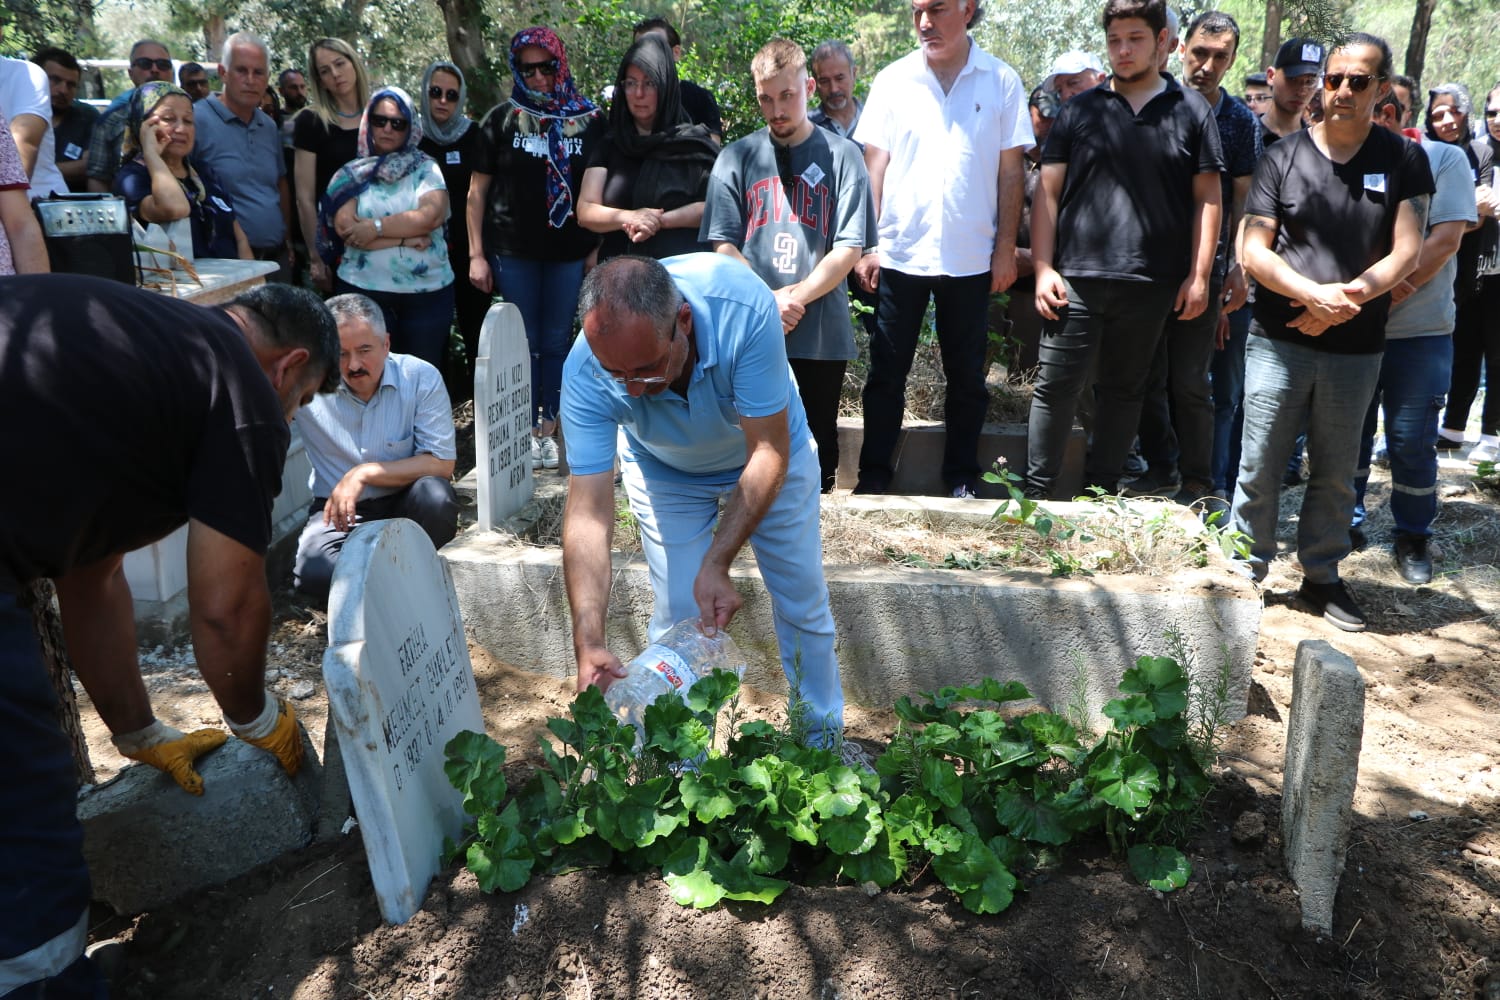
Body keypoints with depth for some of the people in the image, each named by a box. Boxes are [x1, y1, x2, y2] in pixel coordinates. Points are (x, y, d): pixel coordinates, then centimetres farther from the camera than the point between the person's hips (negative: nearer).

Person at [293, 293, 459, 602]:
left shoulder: (421, 378, -10)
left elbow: (441, 464, -14)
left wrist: (364, 473, -20)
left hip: (405, 506, 0)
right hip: (338, 509, 0)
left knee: (436, 495, -35)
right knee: (313, 573, -32)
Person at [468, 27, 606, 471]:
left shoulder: (589, 119, 3)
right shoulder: (502, 118, 2)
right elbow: (478, 190, 3)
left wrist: (599, 248, 0)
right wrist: (476, 254, -3)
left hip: (569, 250, 1)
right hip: (513, 250, -1)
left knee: (556, 342, 8)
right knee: (522, 342, 4)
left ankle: (548, 430, 18)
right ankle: (526, 431, 14)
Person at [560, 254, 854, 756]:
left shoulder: (742, 306, -41)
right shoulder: (586, 373, -35)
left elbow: (769, 451, -34)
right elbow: (588, 513, -35)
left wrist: (717, 565, -40)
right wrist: (588, 642, -46)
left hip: (766, 453, 0)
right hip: (665, 472, 0)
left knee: (803, 602, 6)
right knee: (678, 615, -6)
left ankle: (825, 738, 29)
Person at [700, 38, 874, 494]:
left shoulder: (842, 156, 3)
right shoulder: (736, 158, 7)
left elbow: (850, 248, -3)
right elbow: (724, 246, 2)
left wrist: (794, 298, -14)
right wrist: (766, 302, -13)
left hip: (821, 334, 0)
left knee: (817, 446, 8)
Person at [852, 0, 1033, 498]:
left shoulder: (1002, 82, 1)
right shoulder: (893, 80, 2)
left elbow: (1011, 171, 3)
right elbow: (874, 164, 3)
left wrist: (1006, 249, -1)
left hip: (971, 259, 0)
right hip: (900, 252, 1)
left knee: (966, 375, 9)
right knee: (886, 370, 6)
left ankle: (961, 477, 22)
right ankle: (874, 474, 17)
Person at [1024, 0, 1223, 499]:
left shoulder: (1192, 110, 7)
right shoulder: (1080, 109, 7)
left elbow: (1207, 198, 7)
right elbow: (1047, 193, 4)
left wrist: (1199, 275, 0)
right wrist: (1043, 267, -5)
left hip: (1152, 283, 1)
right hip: (1076, 277, 0)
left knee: (1124, 389, 10)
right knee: (1056, 386, -3)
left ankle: (1101, 492, 20)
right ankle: (1036, 491, 6)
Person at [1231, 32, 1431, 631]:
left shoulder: (1402, 160, 4)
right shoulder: (1283, 157, 2)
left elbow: (1406, 251, -1)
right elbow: (1253, 251, -4)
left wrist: (1346, 299, -15)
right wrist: (1317, 295, -17)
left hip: (1356, 348, 1)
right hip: (1279, 341, -1)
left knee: (1336, 473, 11)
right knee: (1259, 467, 1)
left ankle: (1321, 576, 24)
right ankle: (1247, 573, 14)